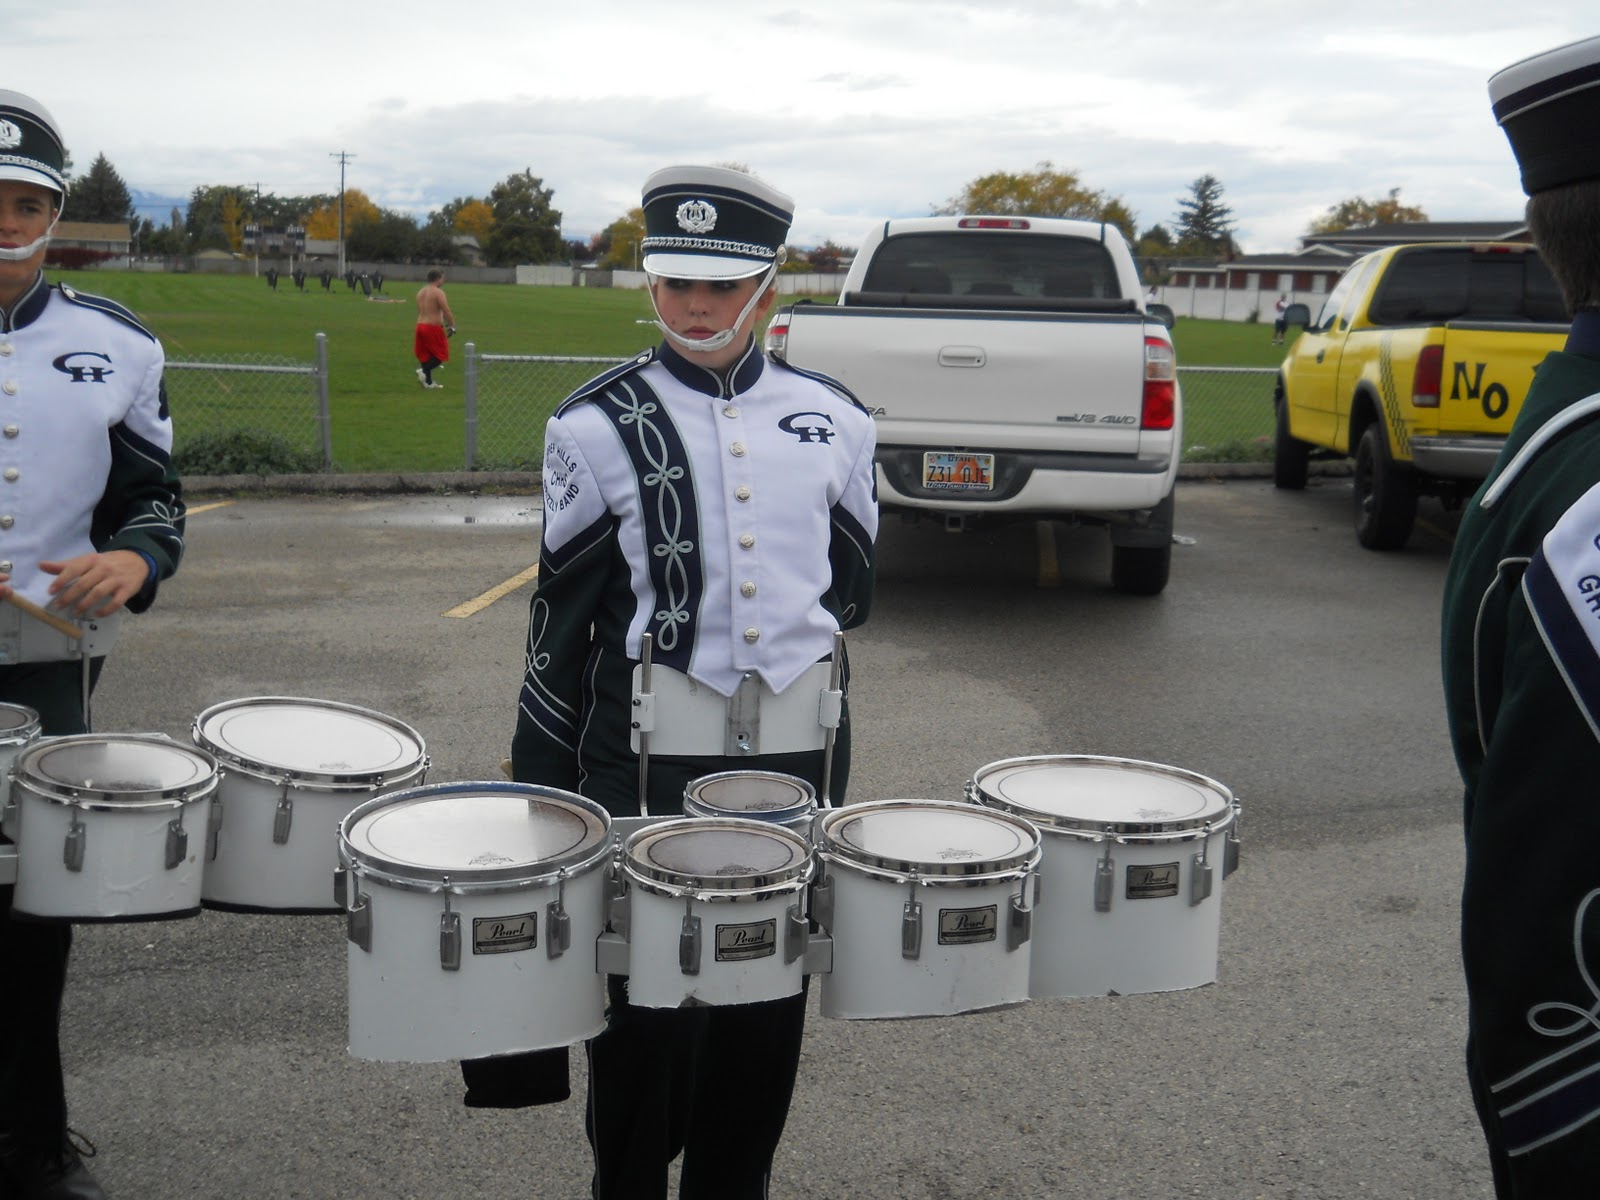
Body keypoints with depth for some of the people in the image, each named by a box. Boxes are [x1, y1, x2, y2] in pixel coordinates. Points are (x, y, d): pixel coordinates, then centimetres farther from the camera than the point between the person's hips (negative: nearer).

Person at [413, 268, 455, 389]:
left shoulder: (420, 292, 13)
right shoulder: (438, 292, -12)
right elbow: (447, 312, -16)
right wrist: (452, 326, -4)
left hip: (420, 325, 8)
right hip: (433, 328, -8)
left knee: (425, 355, 15)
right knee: (441, 354, 3)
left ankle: (428, 381, 17)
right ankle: (423, 371, -13)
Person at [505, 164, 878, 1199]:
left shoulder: (834, 423, 3)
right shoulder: (598, 428, -3)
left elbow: (853, 589, 17)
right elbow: (563, 619, 0)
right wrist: (540, 791, 1)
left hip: (798, 748, 3)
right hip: (648, 756, -2)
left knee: (768, 1004, 13)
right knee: (644, 1005, 8)